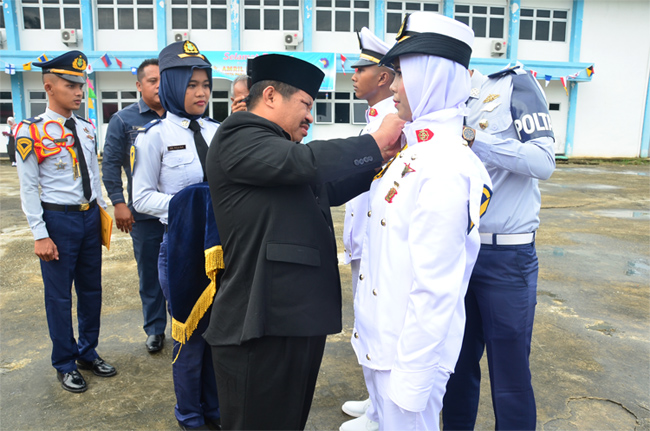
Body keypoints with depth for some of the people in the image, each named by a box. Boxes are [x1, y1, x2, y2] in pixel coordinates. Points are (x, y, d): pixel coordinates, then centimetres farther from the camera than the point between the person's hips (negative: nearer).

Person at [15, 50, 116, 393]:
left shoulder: (86, 128, 6)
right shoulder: (31, 132, -11)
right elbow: (28, 188, -11)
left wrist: (102, 213, 13)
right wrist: (40, 235, -13)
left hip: (90, 216, 6)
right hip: (58, 219, -6)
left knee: (92, 289, 15)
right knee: (59, 295, 7)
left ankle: (88, 353, 34)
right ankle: (65, 364, 25)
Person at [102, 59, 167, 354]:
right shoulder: (123, 120, 1)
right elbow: (111, 164, 1)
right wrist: (118, 203, -6)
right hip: (144, 212, -1)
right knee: (149, 273, 10)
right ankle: (155, 329, 26)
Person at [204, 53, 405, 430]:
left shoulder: (281, 152, 21)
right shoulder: (237, 136, -8)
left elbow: (333, 189, 25)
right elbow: (304, 161, -24)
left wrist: (384, 158, 12)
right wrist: (375, 144, -11)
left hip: (301, 318, 9)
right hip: (262, 327, -9)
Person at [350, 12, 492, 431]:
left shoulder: (444, 168, -24)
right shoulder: (416, 152, 5)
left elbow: (435, 289, -24)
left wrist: (412, 377, -19)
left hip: (411, 347, -9)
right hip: (380, 339, 9)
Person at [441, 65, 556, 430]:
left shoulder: (513, 85, -4)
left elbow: (543, 161, -13)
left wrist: (472, 138, -21)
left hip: (506, 255, -4)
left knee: (510, 375, 6)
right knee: (457, 362, 15)